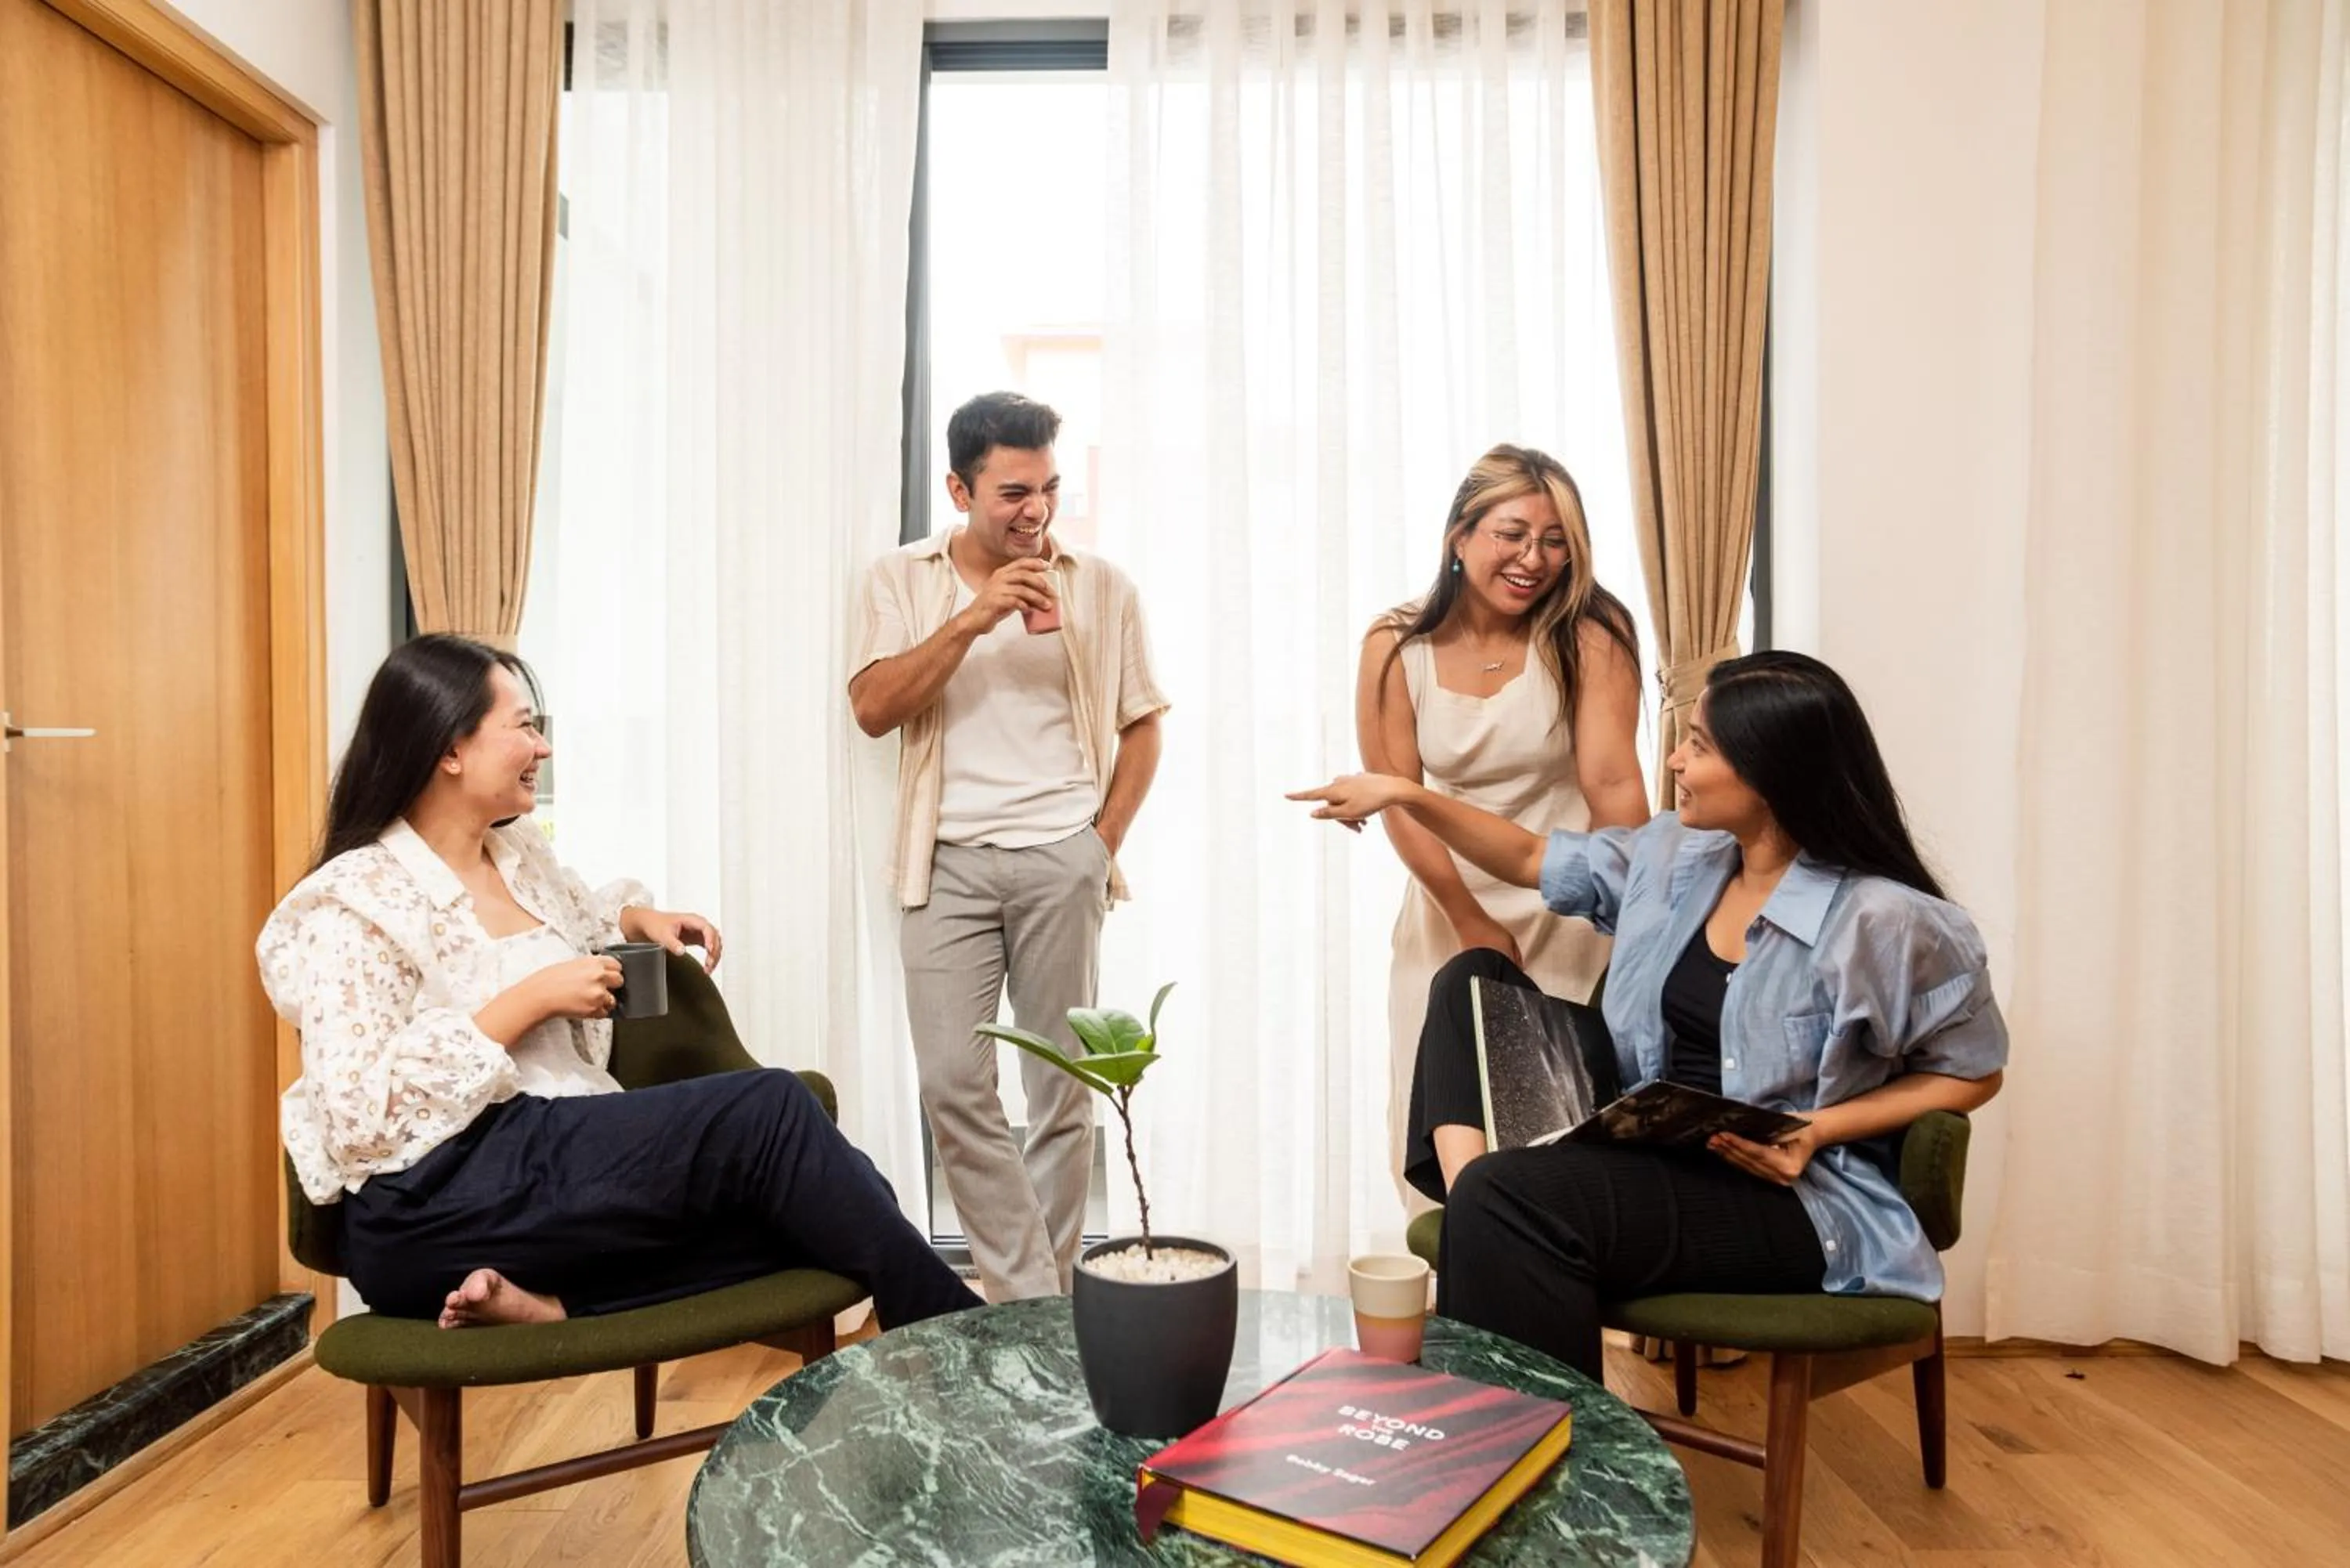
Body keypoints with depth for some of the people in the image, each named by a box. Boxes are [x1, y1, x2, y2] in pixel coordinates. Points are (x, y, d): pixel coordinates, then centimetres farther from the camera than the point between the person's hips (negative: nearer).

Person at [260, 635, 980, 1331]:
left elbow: (579, 918, 37)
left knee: (833, 1200, -17)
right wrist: (533, 999, -16)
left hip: (565, 1150, 8)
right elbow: (361, 1115, -17)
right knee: (769, 1109, -24)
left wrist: (642, 920, 14)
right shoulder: (356, 901, -8)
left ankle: (541, 1300, -20)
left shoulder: (518, 851, 13)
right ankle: (950, 1342, -10)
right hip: (440, 1204, -8)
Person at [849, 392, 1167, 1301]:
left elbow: (1141, 726, 9)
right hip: (948, 861, 1)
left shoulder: (1101, 587, 5)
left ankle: (1043, 1302, 20)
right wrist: (971, 620, -16)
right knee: (954, 1087, -5)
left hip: (1062, 859, 0)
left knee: (1063, 1091, 5)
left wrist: (1105, 840, 0)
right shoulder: (902, 580, 6)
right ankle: (1028, 1299, 8)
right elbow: (874, 710, -7)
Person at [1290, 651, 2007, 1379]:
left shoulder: (1882, 920, -16)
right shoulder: (1675, 855, 4)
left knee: (1510, 1197, -30)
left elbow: (1975, 1073, -4)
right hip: (1650, 1150, 8)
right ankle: (1468, 1194, -20)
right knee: (1474, 979, -1)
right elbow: (1531, 860, 15)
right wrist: (1406, 794, 6)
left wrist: (1820, 1129, -18)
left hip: (1797, 1201, -8)